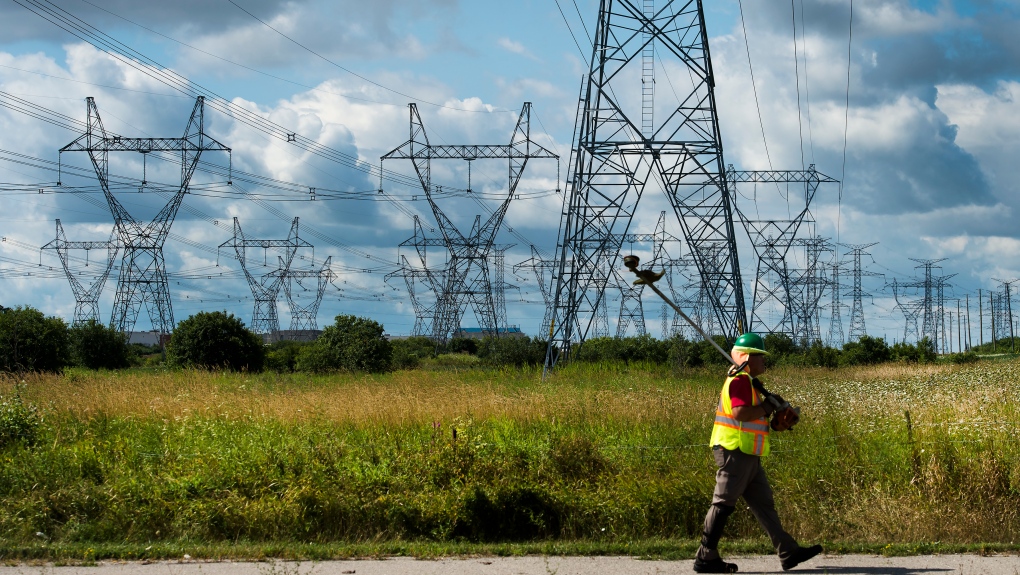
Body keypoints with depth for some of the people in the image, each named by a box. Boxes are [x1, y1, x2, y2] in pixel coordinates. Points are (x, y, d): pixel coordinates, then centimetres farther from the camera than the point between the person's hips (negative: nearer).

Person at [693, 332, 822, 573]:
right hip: (734, 451, -11)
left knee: (764, 503, 10)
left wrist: (777, 421, 9)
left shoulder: (749, 382, 20)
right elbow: (740, 413, -27)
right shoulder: (739, 381, -13)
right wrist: (768, 406, -14)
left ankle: (788, 552, 12)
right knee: (723, 504, -6)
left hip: (747, 455, 11)